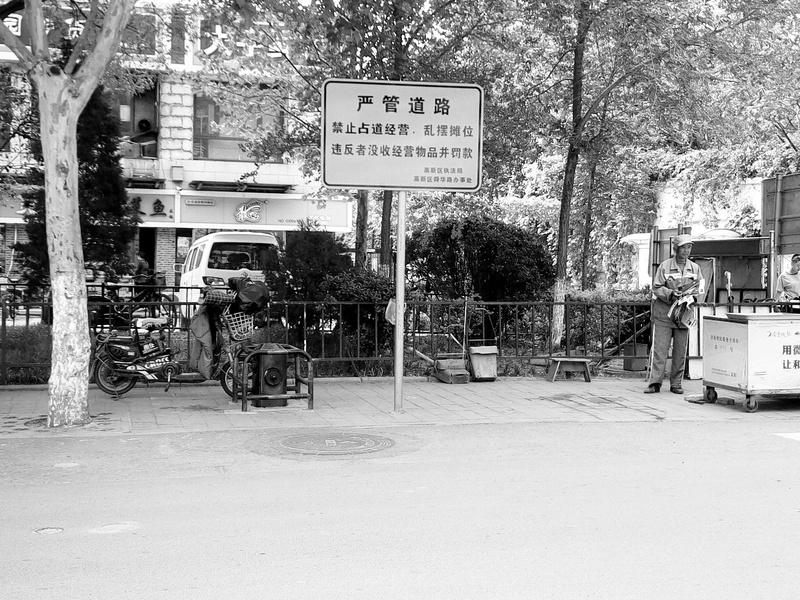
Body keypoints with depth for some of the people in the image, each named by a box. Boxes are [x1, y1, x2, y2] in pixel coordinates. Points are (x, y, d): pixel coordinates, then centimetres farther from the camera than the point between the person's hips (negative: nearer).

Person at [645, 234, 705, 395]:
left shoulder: (695, 268, 9)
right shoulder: (665, 266, -3)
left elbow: (699, 288, 10)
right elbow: (657, 288, -5)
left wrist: (692, 297, -10)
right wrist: (671, 294, -21)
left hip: (683, 314, 4)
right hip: (663, 314, -3)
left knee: (680, 352, 6)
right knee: (660, 350, -6)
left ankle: (676, 384, 14)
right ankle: (654, 383, -4)